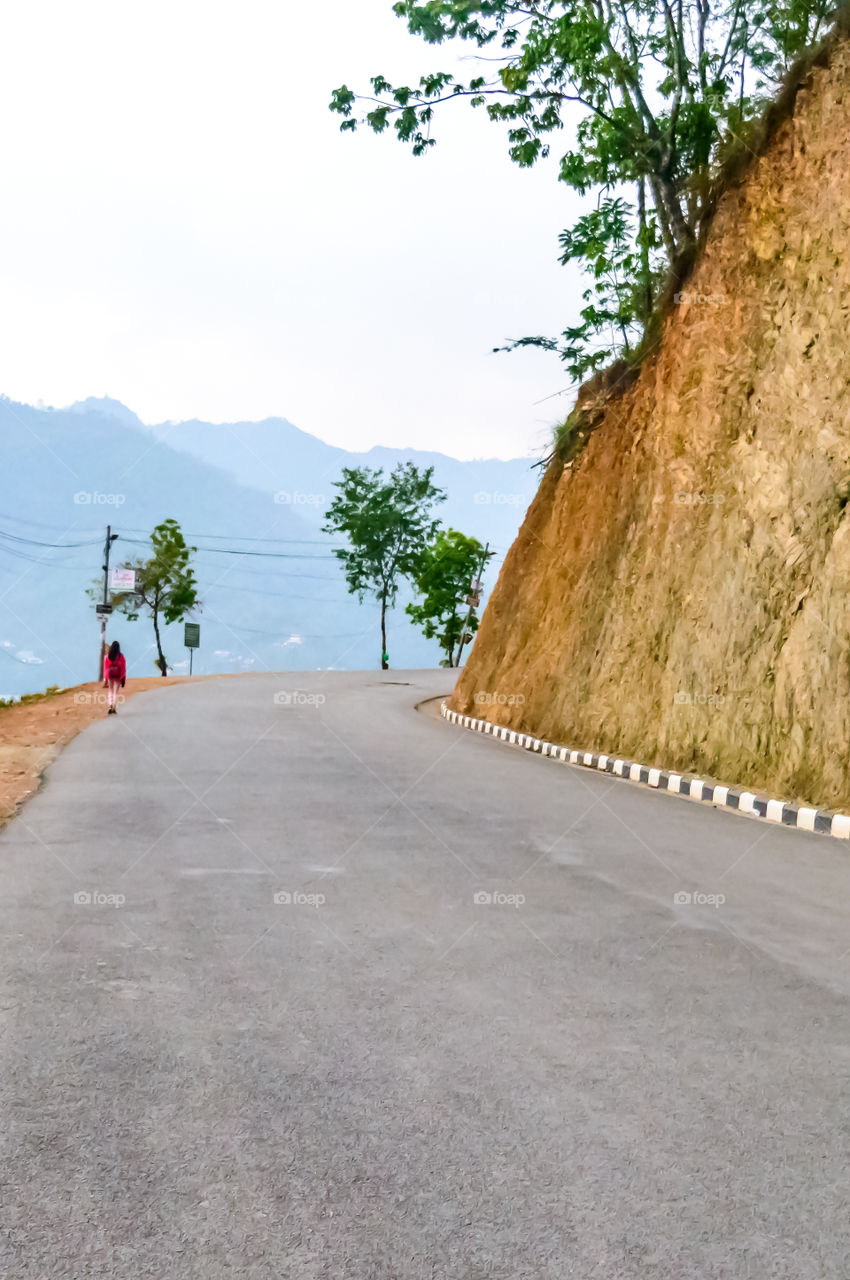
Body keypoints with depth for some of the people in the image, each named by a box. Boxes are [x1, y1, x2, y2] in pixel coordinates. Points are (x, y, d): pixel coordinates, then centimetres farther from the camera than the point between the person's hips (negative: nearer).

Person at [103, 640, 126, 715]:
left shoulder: (107, 656, -2)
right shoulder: (121, 656, -7)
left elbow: (105, 667, -2)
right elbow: (123, 667, -6)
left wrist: (105, 678, 2)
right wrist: (124, 678, 0)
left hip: (110, 675, 1)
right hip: (118, 675, -1)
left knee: (110, 691, 15)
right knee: (116, 692, 6)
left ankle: (110, 706, -4)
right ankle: (114, 708, 2)